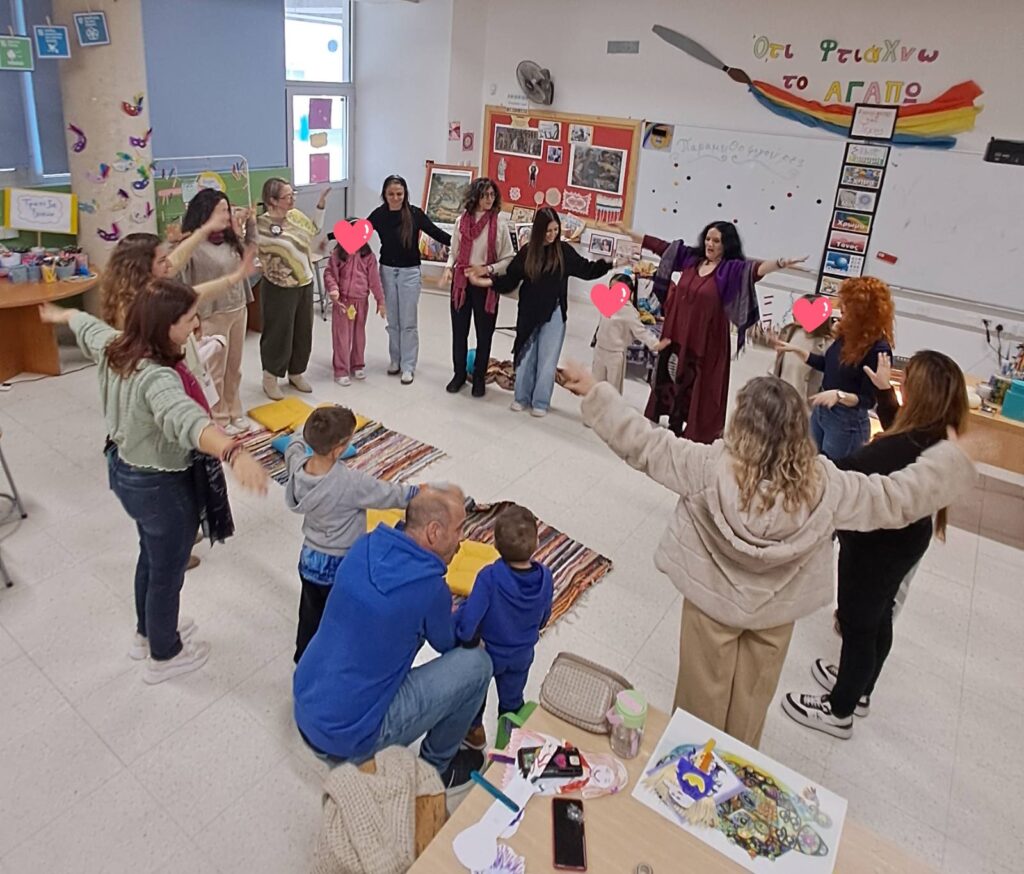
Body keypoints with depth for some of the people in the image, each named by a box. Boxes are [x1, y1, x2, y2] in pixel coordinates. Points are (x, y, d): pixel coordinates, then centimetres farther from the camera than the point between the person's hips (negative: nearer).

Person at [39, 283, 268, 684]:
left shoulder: (115, 347, -8)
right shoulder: (156, 378, -36)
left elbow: (87, 326, 16)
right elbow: (187, 420, -58)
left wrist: (62, 316, 39)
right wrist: (233, 453, -75)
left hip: (125, 470, 9)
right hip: (161, 486, -9)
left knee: (151, 555, 30)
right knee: (167, 571, 14)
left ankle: (147, 633, 52)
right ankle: (165, 656, 37)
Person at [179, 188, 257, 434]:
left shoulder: (229, 239, 3)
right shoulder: (193, 244, -16)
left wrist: (250, 223, 13)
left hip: (238, 310, 7)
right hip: (213, 315, -7)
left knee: (234, 368, 18)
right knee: (215, 371, 7)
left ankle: (234, 413, 33)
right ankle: (218, 419, 20)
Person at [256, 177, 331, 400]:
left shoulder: (296, 215, 4)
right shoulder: (262, 225, -16)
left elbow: (314, 230, 23)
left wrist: (321, 205, 16)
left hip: (305, 285, 7)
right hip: (279, 289, -7)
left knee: (303, 332, 15)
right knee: (278, 333, 3)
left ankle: (296, 372, 34)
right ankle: (270, 378, 21)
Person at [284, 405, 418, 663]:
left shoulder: (297, 466, -17)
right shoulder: (350, 483, -33)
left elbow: (295, 442, 9)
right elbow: (392, 495, -20)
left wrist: (318, 426, 4)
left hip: (309, 559, 6)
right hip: (340, 566, -6)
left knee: (310, 615, 28)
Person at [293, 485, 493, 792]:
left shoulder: (364, 547, -4)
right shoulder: (430, 589, -22)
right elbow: (447, 643, 0)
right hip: (347, 740, -7)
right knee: (477, 663, -5)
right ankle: (438, 765, 19)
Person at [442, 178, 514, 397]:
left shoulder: (499, 222, -7)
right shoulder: (462, 220, 1)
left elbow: (508, 258, -5)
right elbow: (454, 252, 11)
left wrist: (488, 269, -18)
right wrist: (449, 268, -8)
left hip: (486, 285, -2)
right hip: (461, 282, 2)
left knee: (484, 334, 8)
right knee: (459, 332, 11)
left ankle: (479, 377, 24)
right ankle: (459, 374, 28)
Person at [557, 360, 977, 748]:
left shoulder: (710, 467, -28)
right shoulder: (824, 484, -21)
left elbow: (644, 443, -21)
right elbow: (898, 498, -8)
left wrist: (595, 392, -14)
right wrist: (953, 458, 7)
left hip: (712, 600, -2)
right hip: (776, 613, 2)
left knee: (703, 697, 21)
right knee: (751, 703, 25)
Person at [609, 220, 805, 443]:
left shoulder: (732, 269, -10)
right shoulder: (691, 257, 5)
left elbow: (755, 269, -29)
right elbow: (660, 246, 11)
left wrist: (780, 264, -51)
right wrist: (627, 231, 16)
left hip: (705, 343, -6)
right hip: (677, 336, 6)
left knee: (700, 394, -1)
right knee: (672, 385, 18)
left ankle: (698, 438, 10)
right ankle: (674, 430, 35)